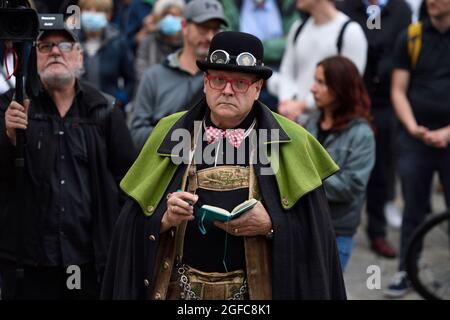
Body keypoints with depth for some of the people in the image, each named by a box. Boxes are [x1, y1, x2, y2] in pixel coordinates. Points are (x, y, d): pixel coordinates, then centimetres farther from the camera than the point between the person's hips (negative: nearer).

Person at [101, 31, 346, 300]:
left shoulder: (290, 144, -3)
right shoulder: (170, 134, 1)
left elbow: (313, 230, -6)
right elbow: (136, 224, 0)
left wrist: (271, 225, -21)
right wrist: (166, 218, -19)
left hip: (256, 288, -1)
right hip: (179, 288, 1)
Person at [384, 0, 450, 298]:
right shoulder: (410, 38, 3)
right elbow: (399, 91, 4)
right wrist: (413, 127, -10)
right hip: (415, 138, 2)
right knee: (413, 210, 10)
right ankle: (406, 272, 22)